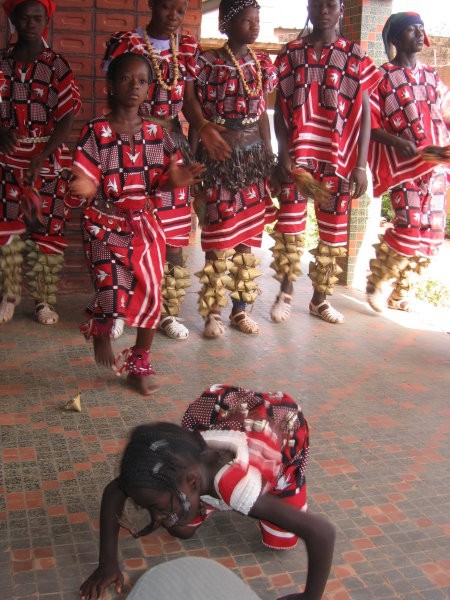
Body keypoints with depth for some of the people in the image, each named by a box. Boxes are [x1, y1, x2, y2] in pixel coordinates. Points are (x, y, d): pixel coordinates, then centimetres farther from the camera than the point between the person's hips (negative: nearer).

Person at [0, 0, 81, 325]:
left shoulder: (57, 65, -2)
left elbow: (67, 118, -6)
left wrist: (40, 159, -13)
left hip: (49, 163, -2)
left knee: (46, 231, 2)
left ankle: (44, 300, 13)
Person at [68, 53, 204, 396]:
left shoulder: (156, 133, 1)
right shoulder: (96, 132, -11)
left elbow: (156, 182, 7)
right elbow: (86, 184, -13)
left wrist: (175, 180, -13)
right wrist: (84, 190, -36)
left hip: (144, 223, 4)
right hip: (106, 225, -4)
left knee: (151, 294, 3)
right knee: (115, 297, -13)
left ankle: (140, 362, 26)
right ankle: (99, 329, 27)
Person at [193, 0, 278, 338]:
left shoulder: (263, 64, 9)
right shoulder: (208, 64, -6)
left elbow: (263, 113, 14)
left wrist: (268, 157, 10)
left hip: (253, 155, 5)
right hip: (218, 157, -5)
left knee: (248, 235, 8)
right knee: (219, 237, -3)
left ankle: (241, 308, 19)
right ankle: (213, 312, 8)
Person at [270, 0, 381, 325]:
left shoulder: (355, 56, 5)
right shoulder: (291, 52, 6)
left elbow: (364, 114, 3)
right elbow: (280, 108, 4)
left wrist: (361, 165, -4)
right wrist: (284, 154, -9)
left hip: (337, 159, 1)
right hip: (296, 157, 0)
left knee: (334, 232, 6)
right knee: (289, 229, 1)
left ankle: (321, 298, 20)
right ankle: (285, 293, 19)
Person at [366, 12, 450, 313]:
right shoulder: (383, 76, 0)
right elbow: (370, 124, -7)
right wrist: (398, 142, -22)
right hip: (406, 164, -6)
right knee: (412, 228, -16)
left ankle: (400, 292, 21)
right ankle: (377, 283, 7)